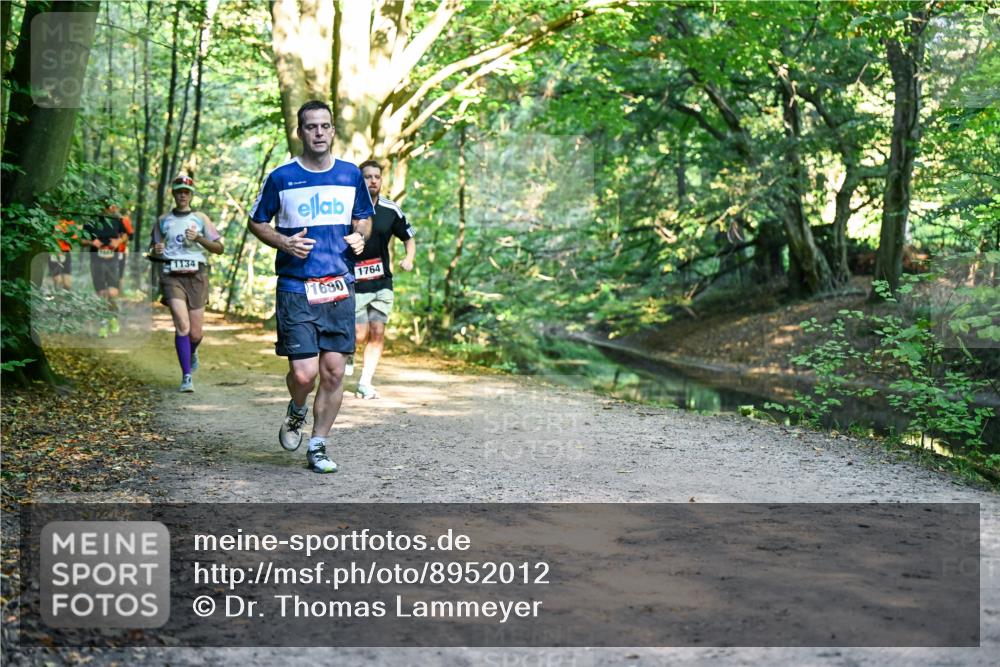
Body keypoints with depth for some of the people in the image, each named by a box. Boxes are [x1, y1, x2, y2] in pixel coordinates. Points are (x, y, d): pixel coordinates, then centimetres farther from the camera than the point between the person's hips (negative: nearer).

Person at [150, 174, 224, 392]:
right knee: (182, 325, -19)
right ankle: (187, 377, -13)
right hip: (172, 276, 0)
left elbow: (219, 248, 6)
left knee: (195, 333, 2)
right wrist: (156, 251, -1)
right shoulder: (163, 220, 14)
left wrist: (199, 238, -10)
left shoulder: (200, 219, 10)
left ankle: (192, 353, 39)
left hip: (196, 276, 0)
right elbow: (154, 250, 23)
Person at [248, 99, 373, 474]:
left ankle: (317, 447, 17)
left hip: (340, 288, 3)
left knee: (334, 372, 1)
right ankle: (296, 413, 25)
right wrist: (283, 242, -10)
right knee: (304, 373, -10)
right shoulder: (281, 177, -1)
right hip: (296, 289, -3)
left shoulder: (351, 175, 7)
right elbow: (257, 222, 9)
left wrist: (359, 237, -1)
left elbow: (364, 218, 21)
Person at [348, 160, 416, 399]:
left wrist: (409, 258, -4)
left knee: (377, 332, -3)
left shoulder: (391, 210, 2)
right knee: (360, 336, -7)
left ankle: (365, 383, 9)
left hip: (382, 282, 3)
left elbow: (409, 238, 14)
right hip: (353, 282, -3)